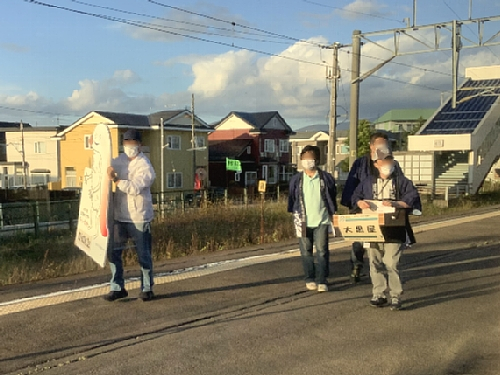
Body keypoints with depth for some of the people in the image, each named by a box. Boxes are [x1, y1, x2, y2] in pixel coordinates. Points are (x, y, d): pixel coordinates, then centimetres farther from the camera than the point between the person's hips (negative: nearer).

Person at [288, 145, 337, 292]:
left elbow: (332, 198, 9)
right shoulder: (296, 180, 3)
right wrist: (295, 215, 7)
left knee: (322, 251, -3)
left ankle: (322, 281, 4)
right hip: (303, 222, 2)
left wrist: (331, 214, 6)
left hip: (321, 221, -2)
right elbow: (292, 200, 11)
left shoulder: (326, 178, 0)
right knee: (306, 252, 7)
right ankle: (310, 279, 20)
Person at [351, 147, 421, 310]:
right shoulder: (368, 182, 13)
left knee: (391, 263, -10)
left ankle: (396, 297, 1)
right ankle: (378, 295, 20)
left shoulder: (402, 181, 3)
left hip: (394, 231, -4)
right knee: (375, 263, 8)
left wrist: (396, 203, -21)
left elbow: (413, 199, -7)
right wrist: (360, 203, -7)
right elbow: (355, 197, 15)